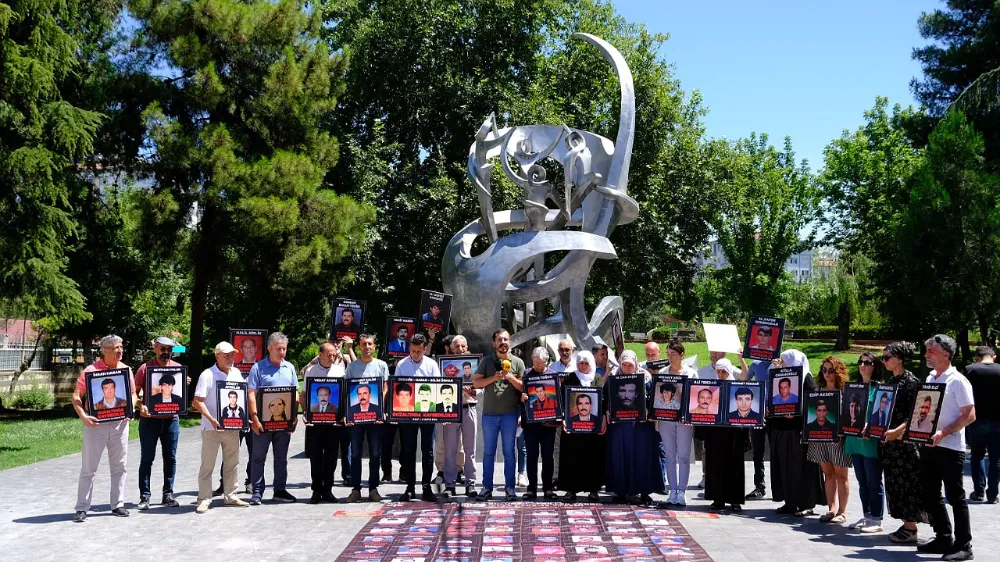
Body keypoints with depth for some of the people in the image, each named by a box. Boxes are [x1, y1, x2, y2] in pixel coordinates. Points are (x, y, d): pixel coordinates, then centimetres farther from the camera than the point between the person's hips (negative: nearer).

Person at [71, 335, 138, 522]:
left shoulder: (126, 370, 7)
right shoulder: (91, 370, -5)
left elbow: (133, 394, 16)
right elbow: (76, 396, -6)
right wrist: (83, 416, -21)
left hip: (119, 423, 4)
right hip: (96, 424, -4)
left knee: (119, 466, 10)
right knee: (88, 468, 1)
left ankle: (117, 505, 20)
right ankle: (81, 508, 8)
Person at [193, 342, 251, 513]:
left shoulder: (236, 373, 9)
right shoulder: (208, 375, -9)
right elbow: (197, 402, -14)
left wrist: (243, 416, 2)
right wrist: (211, 419, -25)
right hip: (212, 428, -6)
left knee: (232, 463, 13)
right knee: (207, 465, 0)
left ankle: (230, 496, 23)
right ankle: (204, 499, 6)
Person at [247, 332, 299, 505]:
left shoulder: (289, 368, 11)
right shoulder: (258, 367, -3)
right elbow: (251, 394, -8)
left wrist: (294, 416, 3)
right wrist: (254, 417, -16)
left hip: (284, 420, 5)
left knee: (281, 457, 10)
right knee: (259, 457, 1)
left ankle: (279, 490, 18)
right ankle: (257, 492, 7)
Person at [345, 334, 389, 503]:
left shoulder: (381, 365, 6)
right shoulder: (352, 366, 7)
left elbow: (385, 390, 6)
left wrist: (382, 410, -8)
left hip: (375, 415, 0)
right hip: (355, 414, 0)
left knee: (375, 454, 3)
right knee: (355, 453, 2)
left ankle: (373, 489, 11)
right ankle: (356, 489, 8)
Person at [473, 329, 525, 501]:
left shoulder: (518, 362, 5)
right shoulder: (486, 361, 6)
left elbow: (523, 387, 4)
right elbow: (476, 382, -1)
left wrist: (510, 377, -13)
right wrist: (494, 377, -13)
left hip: (510, 414, -1)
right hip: (489, 414, 1)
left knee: (509, 453, 5)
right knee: (488, 452, 7)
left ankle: (509, 487, 12)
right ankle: (487, 487, 14)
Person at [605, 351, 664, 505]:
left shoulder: (645, 376, 1)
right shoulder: (613, 378, 6)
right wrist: (607, 413, -6)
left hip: (640, 422, -1)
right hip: (618, 422, 1)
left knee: (642, 456, 1)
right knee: (619, 456, 4)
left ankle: (644, 492, 9)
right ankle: (621, 491, 12)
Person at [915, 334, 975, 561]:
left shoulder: (957, 381, -10)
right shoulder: (930, 379, 12)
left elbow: (970, 415, -14)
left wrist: (943, 433, -23)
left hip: (950, 448, -8)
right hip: (928, 446, 8)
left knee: (955, 497, -1)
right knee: (930, 496, 12)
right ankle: (943, 538, 24)